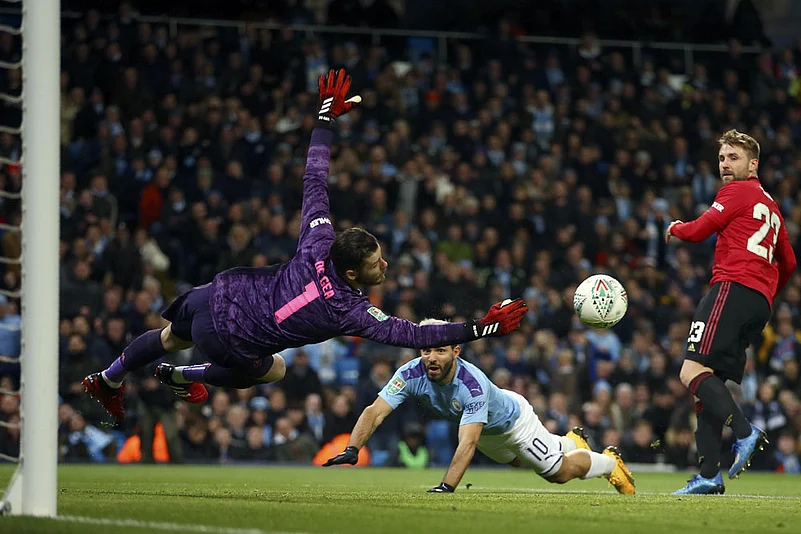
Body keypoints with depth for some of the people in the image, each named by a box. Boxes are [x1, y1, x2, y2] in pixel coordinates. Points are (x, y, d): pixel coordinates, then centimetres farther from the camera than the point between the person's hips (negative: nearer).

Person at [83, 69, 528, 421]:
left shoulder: (318, 247, -15)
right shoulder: (352, 312, -26)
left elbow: (314, 180, -9)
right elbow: (415, 335, -28)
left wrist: (326, 116, -2)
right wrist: (483, 328, -28)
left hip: (216, 294, 4)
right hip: (225, 337, -4)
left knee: (171, 339, 34)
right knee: (272, 371, 30)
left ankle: (106, 381, 55)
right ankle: (181, 377, 38)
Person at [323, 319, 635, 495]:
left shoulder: (472, 384, -47)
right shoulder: (411, 374, -35)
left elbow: (467, 443, -55)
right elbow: (375, 412, -41)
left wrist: (447, 486, -66)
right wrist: (352, 450, -58)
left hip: (511, 418, -6)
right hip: (485, 432, 6)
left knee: (560, 473, 4)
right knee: (519, 461, 30)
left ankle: (608, 462, 36)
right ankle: (571, 443, 60)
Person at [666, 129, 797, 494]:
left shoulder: (738, 192, 1)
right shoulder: (770, 206, 28)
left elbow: (698, 231, -3)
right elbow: (788, 263, 33)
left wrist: (675, 228, 18)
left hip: (733, 287, -9)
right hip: (760, 302, 9)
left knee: (692, 371, -19)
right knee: (709, 382, 5)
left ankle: (745, 432, -34)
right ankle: (708, 475, -4)